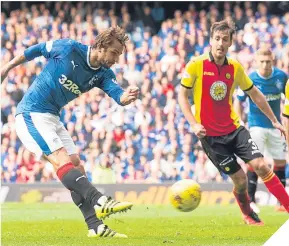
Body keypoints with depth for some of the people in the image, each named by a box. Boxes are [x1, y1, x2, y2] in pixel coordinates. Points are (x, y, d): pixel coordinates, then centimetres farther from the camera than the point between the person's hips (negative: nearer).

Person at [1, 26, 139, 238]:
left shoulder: (103, 74, 1)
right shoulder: (69, 48, -14)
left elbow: (119, 96, -16)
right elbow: (35, 50, 1)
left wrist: (128, 96, -40)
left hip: (52, 118, 8)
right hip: (31, 115, -8)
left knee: (77, 167, 2)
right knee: (63, 161, -22)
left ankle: (95, 227, 0)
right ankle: (100, 202, -37)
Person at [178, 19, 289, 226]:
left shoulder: (235, 68, 0)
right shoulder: (196, 66, -11)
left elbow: (255, 94, 12)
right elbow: (182, 95, -3)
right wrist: (194, 124, -14)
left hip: (234, 128, 3)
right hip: (210, 135, -3)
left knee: (260, 166, -12)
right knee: (240, 179, -3)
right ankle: (248, 215, 24)